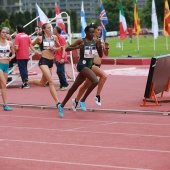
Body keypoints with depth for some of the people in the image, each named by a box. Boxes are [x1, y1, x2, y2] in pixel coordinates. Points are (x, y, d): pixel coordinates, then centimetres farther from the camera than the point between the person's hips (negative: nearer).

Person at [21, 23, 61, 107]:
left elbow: (59, 47, 16)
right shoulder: (40, 38, -3)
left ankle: (27, 82, 42)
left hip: (51, 62, 6)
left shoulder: (54, 37, 5)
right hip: (43, 61, -6)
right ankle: (57, 102, -20)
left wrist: (54, 48, -4)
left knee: (42, 83, 16)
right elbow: (31, 45, 12)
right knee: (51, 82, -18)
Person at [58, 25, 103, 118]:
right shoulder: (81, 41, -8)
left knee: (74, 87, 12)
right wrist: (77, 47, -24)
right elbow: (67, 48, -8)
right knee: (95, 81, -26)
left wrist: (100, 47, -10)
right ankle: (83, 100, -12)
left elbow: (100, 55, 8)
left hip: (89, 66, 6)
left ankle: (62, 105, 22)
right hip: (82, 65, -6)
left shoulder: (95, 41, 7)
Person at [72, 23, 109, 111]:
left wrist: (106, 47, -3)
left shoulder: (100, 40, 13)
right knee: (104, 75, -30)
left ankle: (76, 100, 33)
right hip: (91, 64, -8)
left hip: (97, 65, 8)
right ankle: (97, 96, -21)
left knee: (86, 85, 17)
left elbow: (106, 54, 16)